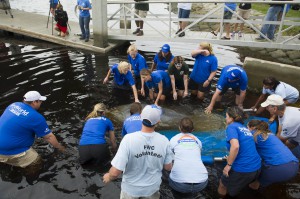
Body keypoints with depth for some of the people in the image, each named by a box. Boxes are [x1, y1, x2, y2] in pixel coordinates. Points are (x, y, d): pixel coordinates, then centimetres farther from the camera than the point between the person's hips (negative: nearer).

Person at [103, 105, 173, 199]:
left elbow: (115, 172, -24)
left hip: (131, 188, -1)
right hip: (152, 188, 2)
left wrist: (109, 177, -3)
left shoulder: (129, 139, -28)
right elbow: (168, 167, -5)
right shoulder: (164, 141, -20)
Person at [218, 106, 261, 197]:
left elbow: (235, 146, -27)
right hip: (257, 168, 7)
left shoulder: (231, 127, -8)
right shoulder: (245, 128, 15)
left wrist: (229, 165, -16)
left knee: (222, 186, 19)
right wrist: (231, 158, 39)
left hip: (242, 169, -7)